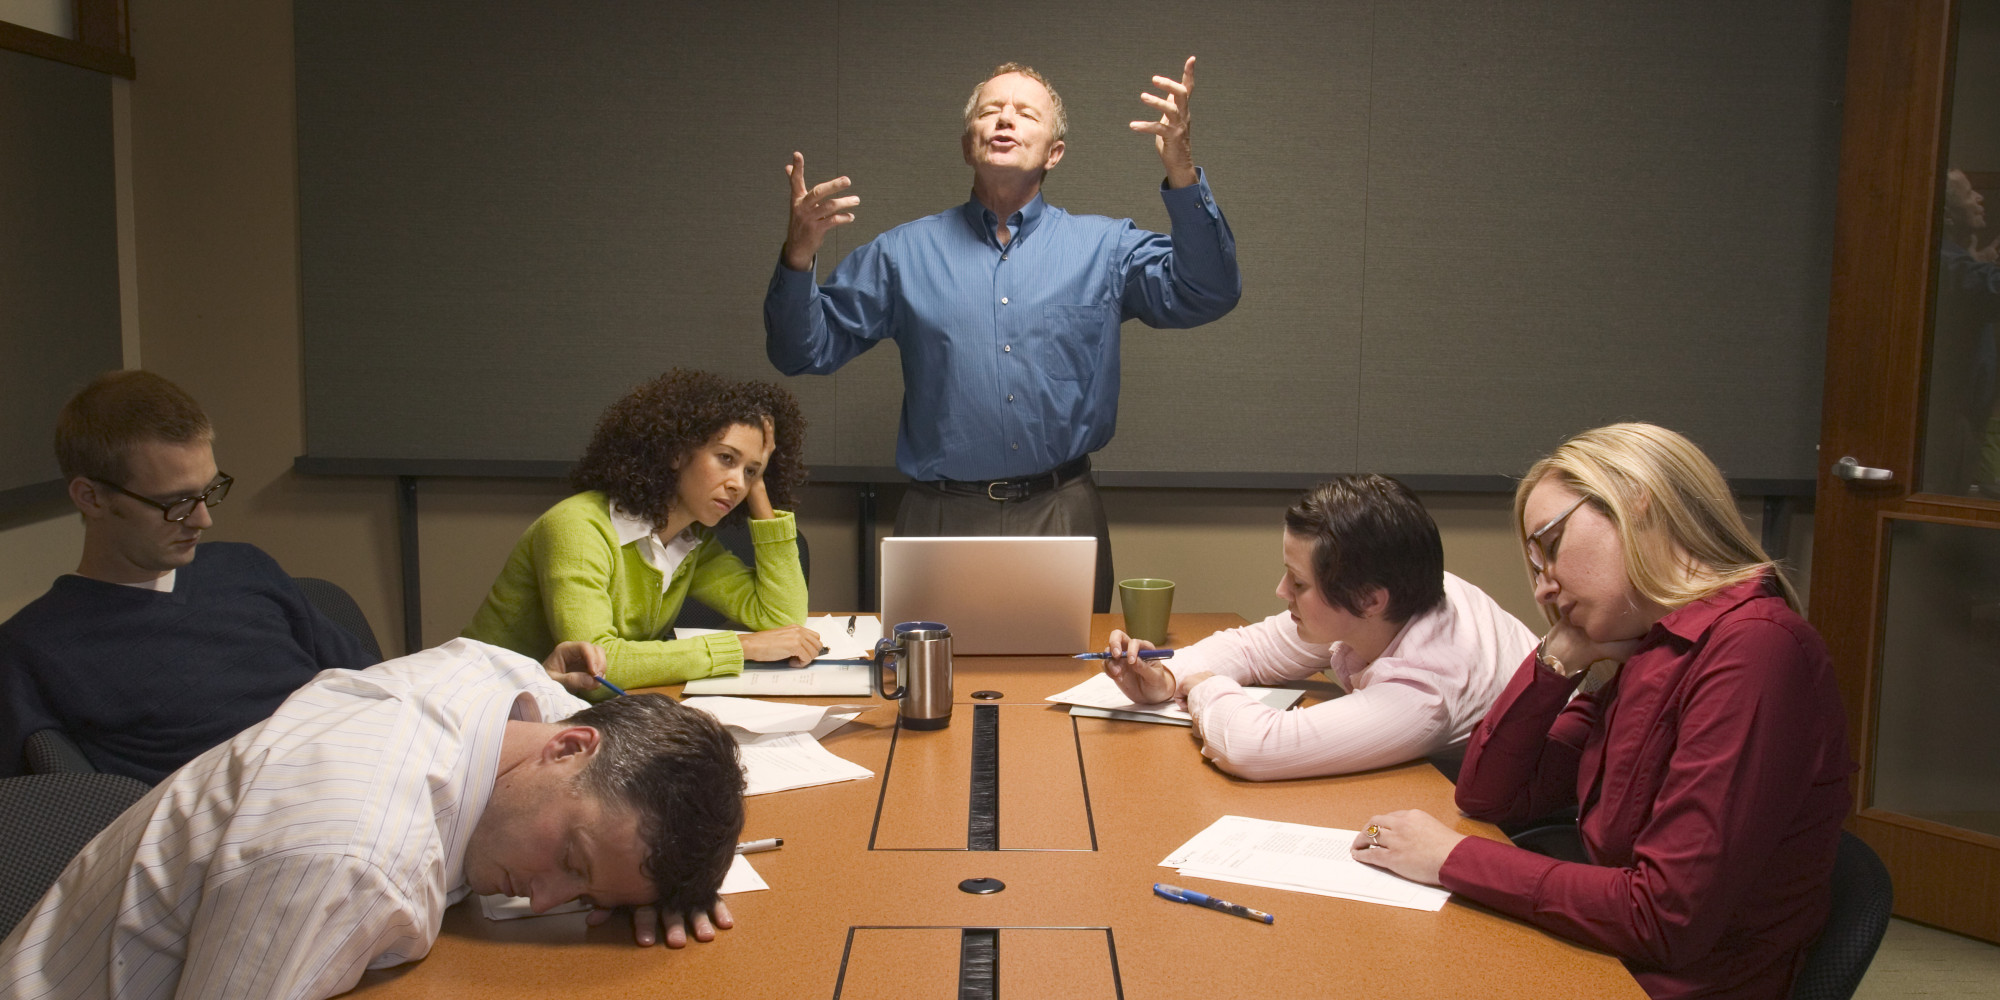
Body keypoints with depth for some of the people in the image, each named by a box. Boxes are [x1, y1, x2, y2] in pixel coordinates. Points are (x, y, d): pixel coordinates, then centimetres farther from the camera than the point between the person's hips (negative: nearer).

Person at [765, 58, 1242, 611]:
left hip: (1062, 517, 0)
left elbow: (1208, 293, -8)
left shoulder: (1105, 246, 6)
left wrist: (1182, 175, -20)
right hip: (942, 518, 0)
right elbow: (804, 351, 5)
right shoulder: (902, 252, 6)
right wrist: (799, 255, -14)